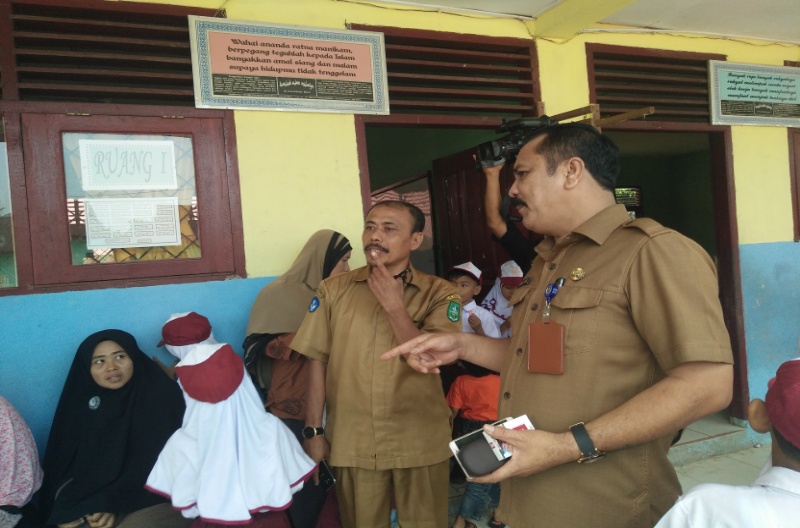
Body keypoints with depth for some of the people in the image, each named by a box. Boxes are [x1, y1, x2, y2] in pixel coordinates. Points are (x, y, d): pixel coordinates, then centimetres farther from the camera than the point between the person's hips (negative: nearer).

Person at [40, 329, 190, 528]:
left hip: (146, 492, -3)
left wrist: (114, 503, -20)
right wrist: (68, 504, -13)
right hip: (89, 487, 4)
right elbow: (64, 455, 3)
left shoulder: (162, 394, -10)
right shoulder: (81, 396, 4)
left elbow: (162, 458, -14)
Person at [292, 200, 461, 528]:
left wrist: (394, 305, -19)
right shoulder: (334, 290, -1)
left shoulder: (439, 294, -5)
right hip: (352, 444, 1)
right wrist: (314, 431, 2)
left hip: (420, 444, -1)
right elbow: (318, 363, 2)